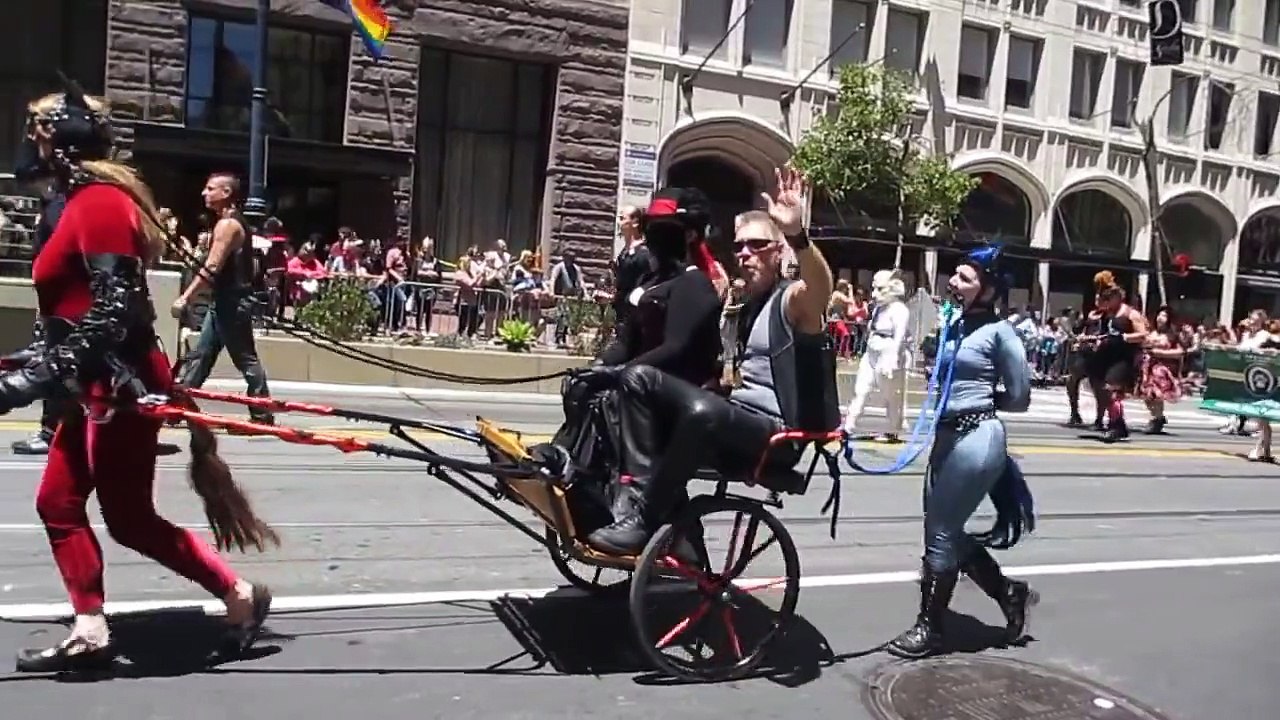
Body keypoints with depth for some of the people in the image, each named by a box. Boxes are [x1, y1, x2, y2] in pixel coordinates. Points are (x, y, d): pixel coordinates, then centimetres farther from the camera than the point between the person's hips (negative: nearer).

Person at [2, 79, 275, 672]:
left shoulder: (98, 202, -19)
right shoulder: (90, 200, 13)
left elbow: (112, 310, -27)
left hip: (120, 387, -10)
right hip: (102, 385, 10)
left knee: (129, 518, 0)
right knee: (58, 502, 14)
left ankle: (239, 594, 11)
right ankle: (90, 633, 22)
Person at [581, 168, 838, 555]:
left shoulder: (793, 300, -6)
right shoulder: (747, 309, 21)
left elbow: (822, 285, -32)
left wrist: (797, 234, -49)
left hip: (777, 433, -8)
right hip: (735, 420, 9)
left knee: (702, 410, -40)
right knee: (638, 376, -6)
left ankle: (644, 521, -25)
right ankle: (640, 496, -16)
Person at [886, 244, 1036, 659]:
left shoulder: (999, 331, -9)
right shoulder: (955, 326, 11)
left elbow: (1019, 398, -4)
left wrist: (979, 402, 4)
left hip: (976, 438, -8)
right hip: (948, 436, 8)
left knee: (940, 534, -1)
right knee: (948, 532, 14)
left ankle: (929, 628, 13)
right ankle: (1010, 593, 34)